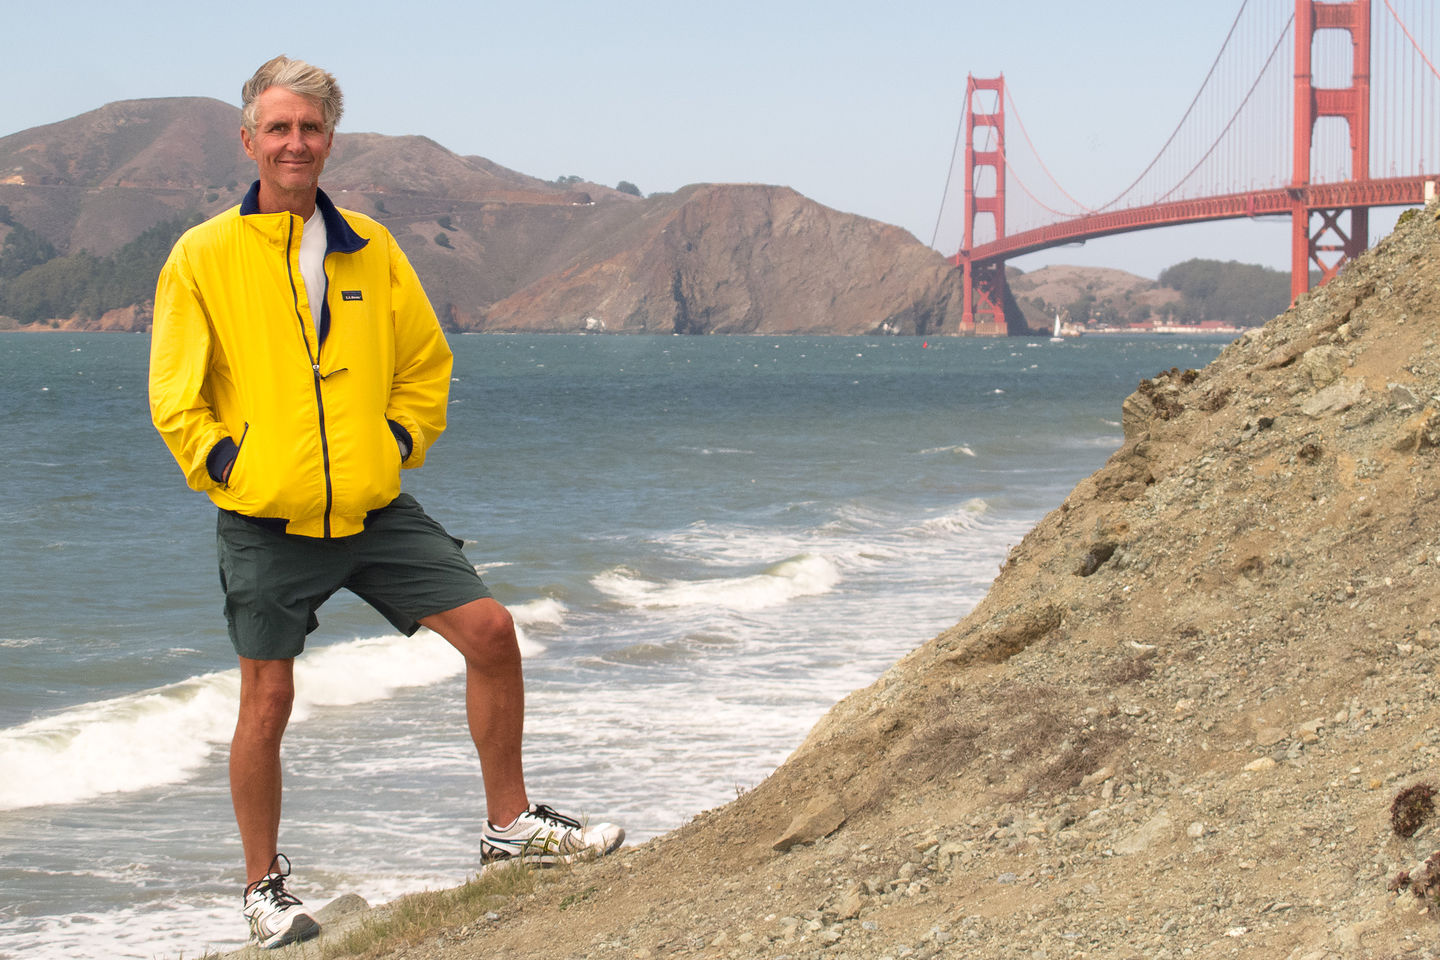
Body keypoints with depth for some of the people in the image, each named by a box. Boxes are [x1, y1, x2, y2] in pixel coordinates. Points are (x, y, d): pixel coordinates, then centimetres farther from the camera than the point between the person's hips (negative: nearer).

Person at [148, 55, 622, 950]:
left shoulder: (370, 248, 7)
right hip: (267, 523, -3)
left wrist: (401, 444, 4)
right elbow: (174, 397, 1)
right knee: (267, 700, 2)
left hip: (376, 509, 3)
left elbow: (427, 362, 17)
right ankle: (265, 884, 19)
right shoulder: (203, 257, -3)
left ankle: (510, 825, 10)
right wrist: (226, 466, -8)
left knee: (490, 631, -5)